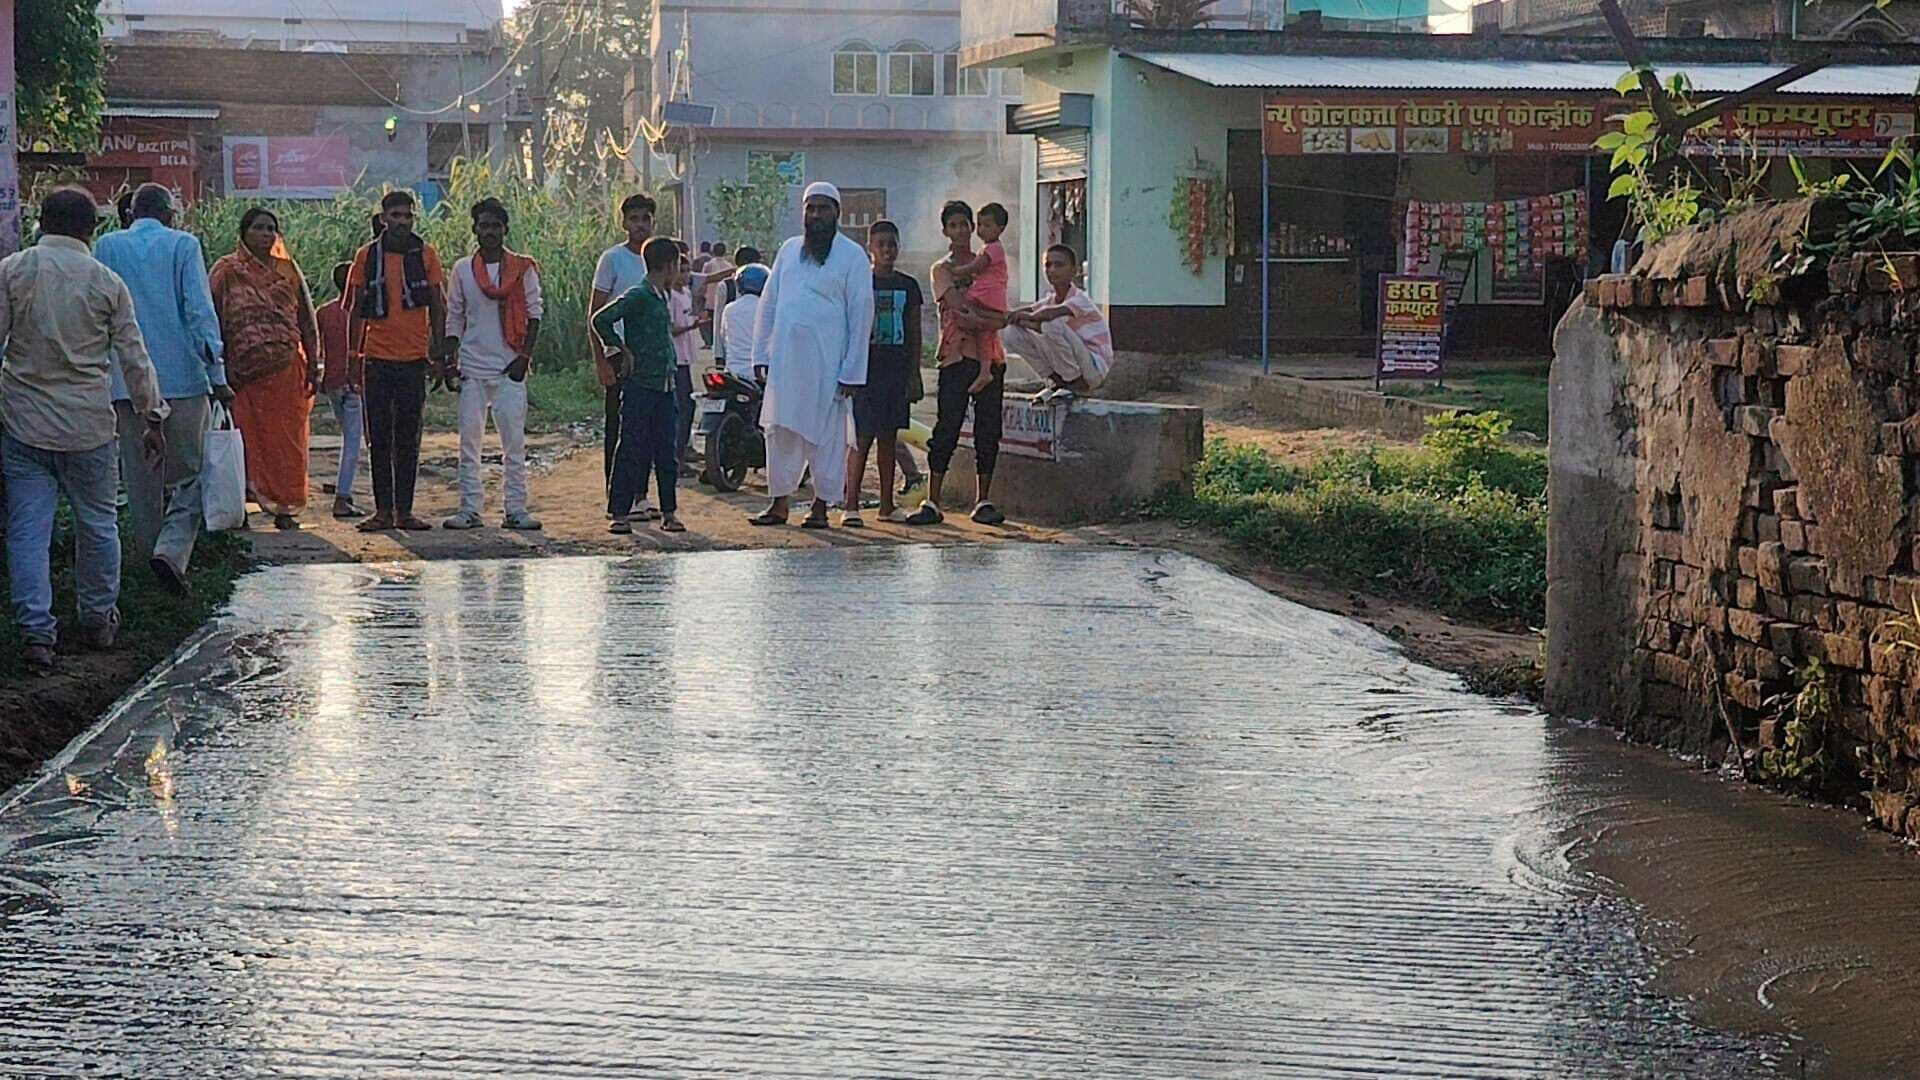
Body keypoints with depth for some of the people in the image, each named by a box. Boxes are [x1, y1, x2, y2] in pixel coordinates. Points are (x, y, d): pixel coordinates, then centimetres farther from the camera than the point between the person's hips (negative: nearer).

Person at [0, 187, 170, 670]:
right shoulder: (106, 282, 0)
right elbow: (134, 358, 3)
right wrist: (152, 418, 12)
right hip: (87, 424, 0)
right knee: (97, 522, 16)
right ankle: (98, 621, 26)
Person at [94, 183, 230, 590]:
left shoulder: (108, 247, 7)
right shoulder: (183, 245, -1)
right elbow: (200, 312, -7)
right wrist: (217, 374, -6)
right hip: (183, 377, -3)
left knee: (140, 477, 13)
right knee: (191, 471, 1)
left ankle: (148, 553, 19)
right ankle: (173, 549, -17)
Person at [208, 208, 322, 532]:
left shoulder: (288, 270, 12)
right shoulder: (227, 272, 4)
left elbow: (307, 323, 14)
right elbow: (213, 322, 2)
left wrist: (313, 366, 8)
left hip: (287, 370, 2)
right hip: (245, 371, -2)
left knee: (287, 441, 2)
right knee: (248, 440, -2)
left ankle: (285, 507, 8)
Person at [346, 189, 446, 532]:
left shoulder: (426, 255, 3)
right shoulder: (368, 256, 3)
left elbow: (437, 305, 7)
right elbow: (356, 309, 8)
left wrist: (439, 349, 0)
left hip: (414, 358, 0)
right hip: (378, 358, 0)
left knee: (408, 438, 4)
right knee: (379, 437, 2)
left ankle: (405, 510, 7)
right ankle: (383, 510, 6)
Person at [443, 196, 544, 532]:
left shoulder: (523, 268, 4)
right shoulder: (463, 269, 8)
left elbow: (534, 314, 4)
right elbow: (454, 318, 10)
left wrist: (524, 356, -5)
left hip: (510, 367, -1)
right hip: (472, 367, 1)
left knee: (514, 440, -2)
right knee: (469, 439, 1)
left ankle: (516, 509, 1)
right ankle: (469, 509, 5)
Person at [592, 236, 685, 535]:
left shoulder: (663, 297, 15)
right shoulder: (638, 296, -11)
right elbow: (601, 320, -18)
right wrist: (624, 351, -12)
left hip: (665, 386, 8)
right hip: (640, 385, -8)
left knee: (666, 451, 8)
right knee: (632, 451, -5)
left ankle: (669, 512, 12)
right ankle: (621, 513, -1)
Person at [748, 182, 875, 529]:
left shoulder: (852, 256, -1)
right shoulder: (789, 250, 13)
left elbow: (861, 315, -4)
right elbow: (768, 304, 15)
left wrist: (852, 371, -10)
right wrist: (761, 355, 8)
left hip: (827, 363, -4)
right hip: (784, 359, 4)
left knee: (826, 433, 1)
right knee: (780, 432, 6)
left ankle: (821, 505, 10)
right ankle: (779, 503, 15)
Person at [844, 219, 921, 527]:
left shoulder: (908, 286, 11)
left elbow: (914, 334, 13)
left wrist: (914, 372, 7)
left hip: (897, 371, 4)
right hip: (867, 371, -4)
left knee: (889, 438, 9)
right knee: (862, 438, -8)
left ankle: (887, 505, 15)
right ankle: (851, 505, -7)